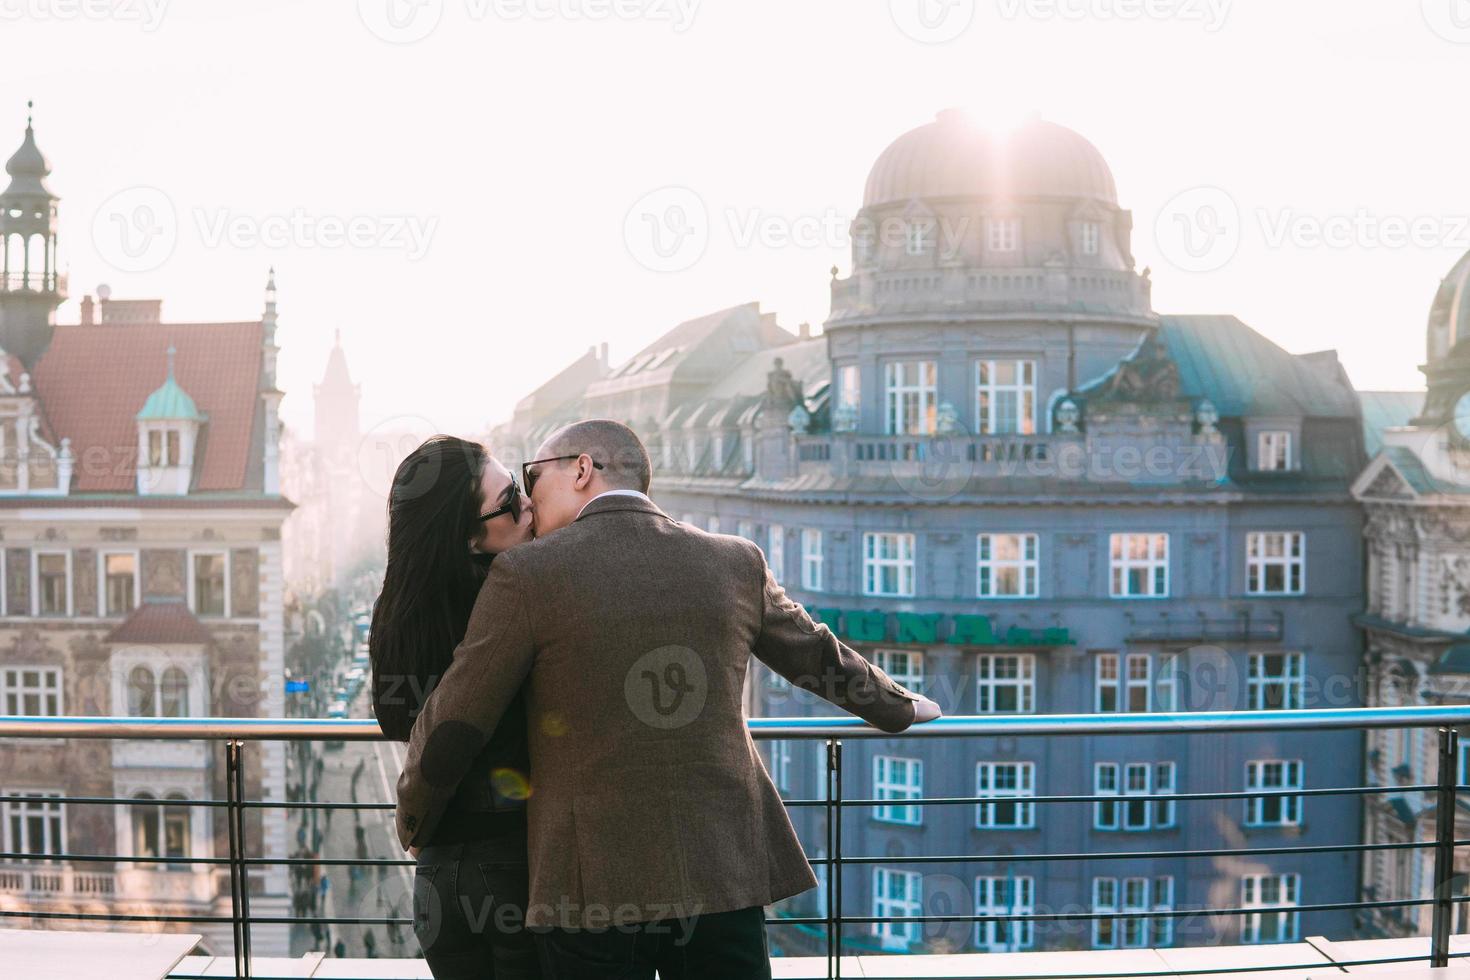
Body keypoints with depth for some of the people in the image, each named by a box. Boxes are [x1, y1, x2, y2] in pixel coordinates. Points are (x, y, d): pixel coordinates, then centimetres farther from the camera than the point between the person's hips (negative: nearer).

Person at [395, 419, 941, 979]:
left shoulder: (528, 574, -8)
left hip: (593, 886, -3)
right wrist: (901, 708, 40)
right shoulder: (736, 563, 4)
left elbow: (450, 729, -3)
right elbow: (821, 658, 20)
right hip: (724, 871, 3)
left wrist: (413, 826, 17)